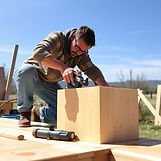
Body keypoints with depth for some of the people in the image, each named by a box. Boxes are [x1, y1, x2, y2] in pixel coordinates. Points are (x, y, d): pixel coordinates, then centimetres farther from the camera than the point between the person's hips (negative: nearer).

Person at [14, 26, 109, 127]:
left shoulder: (82, 55, -6)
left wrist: (107, 88, -29)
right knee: (27, 70, -41)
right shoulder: (57, 38, -26)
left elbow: (92, 70, -12)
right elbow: (38, 53, -42)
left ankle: (38, 113, 17)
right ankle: (25, 112, -18)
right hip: (32, 77, -4)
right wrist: (62, 67, -55)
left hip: (49, 84, 5)